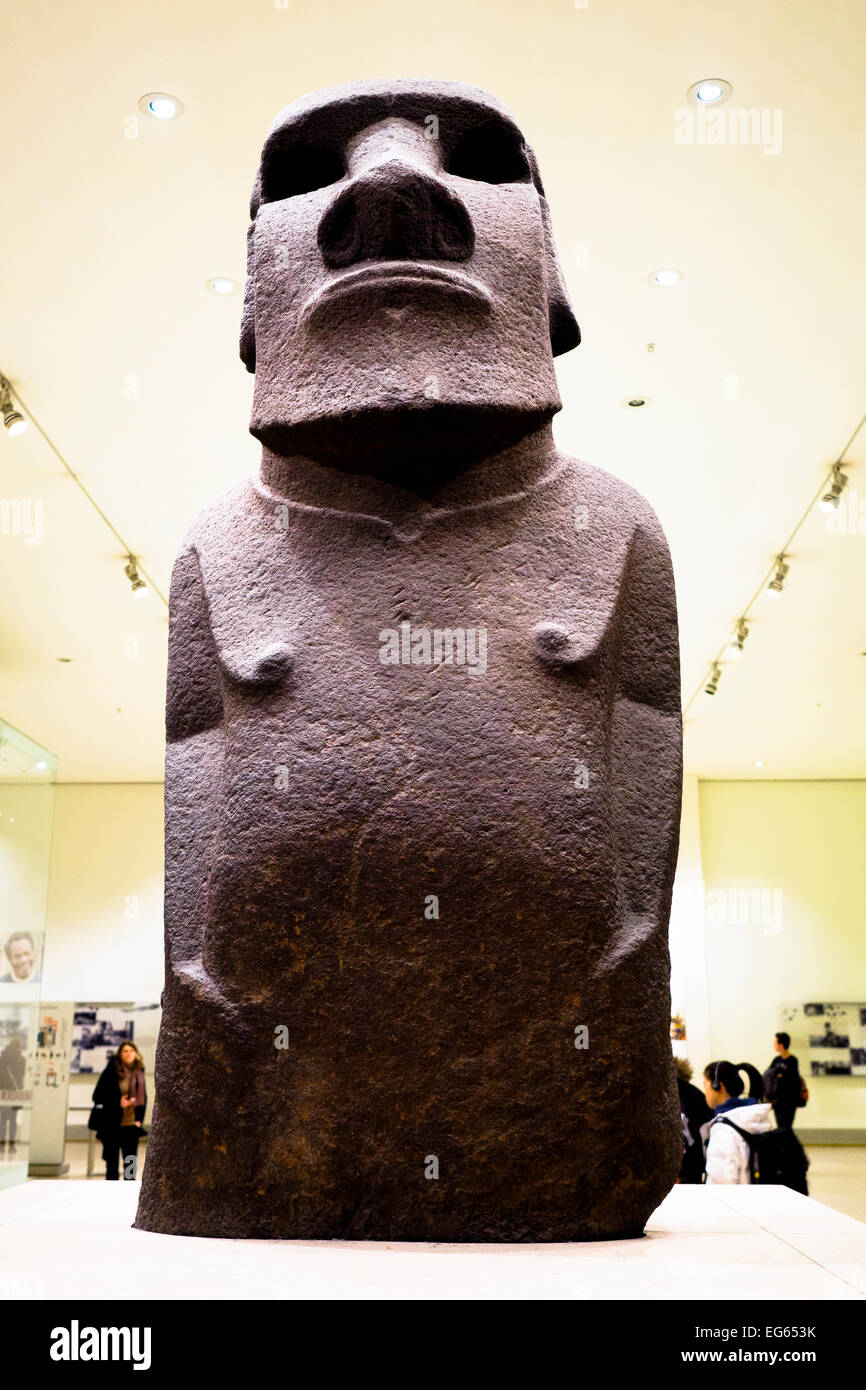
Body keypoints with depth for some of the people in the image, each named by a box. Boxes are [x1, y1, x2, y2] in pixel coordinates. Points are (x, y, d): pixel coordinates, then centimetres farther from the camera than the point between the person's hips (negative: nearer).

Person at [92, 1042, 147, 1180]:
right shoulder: (111, 1072, -6)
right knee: (112, 1163, 5)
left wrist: (139, 1119, 4)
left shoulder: (139, 1073, 5)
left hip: (131, 1126, 3)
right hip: (112, 1126, -3)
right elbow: (98, 1096, -6)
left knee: (131, 1164, 6)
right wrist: (118, 1102, -16)